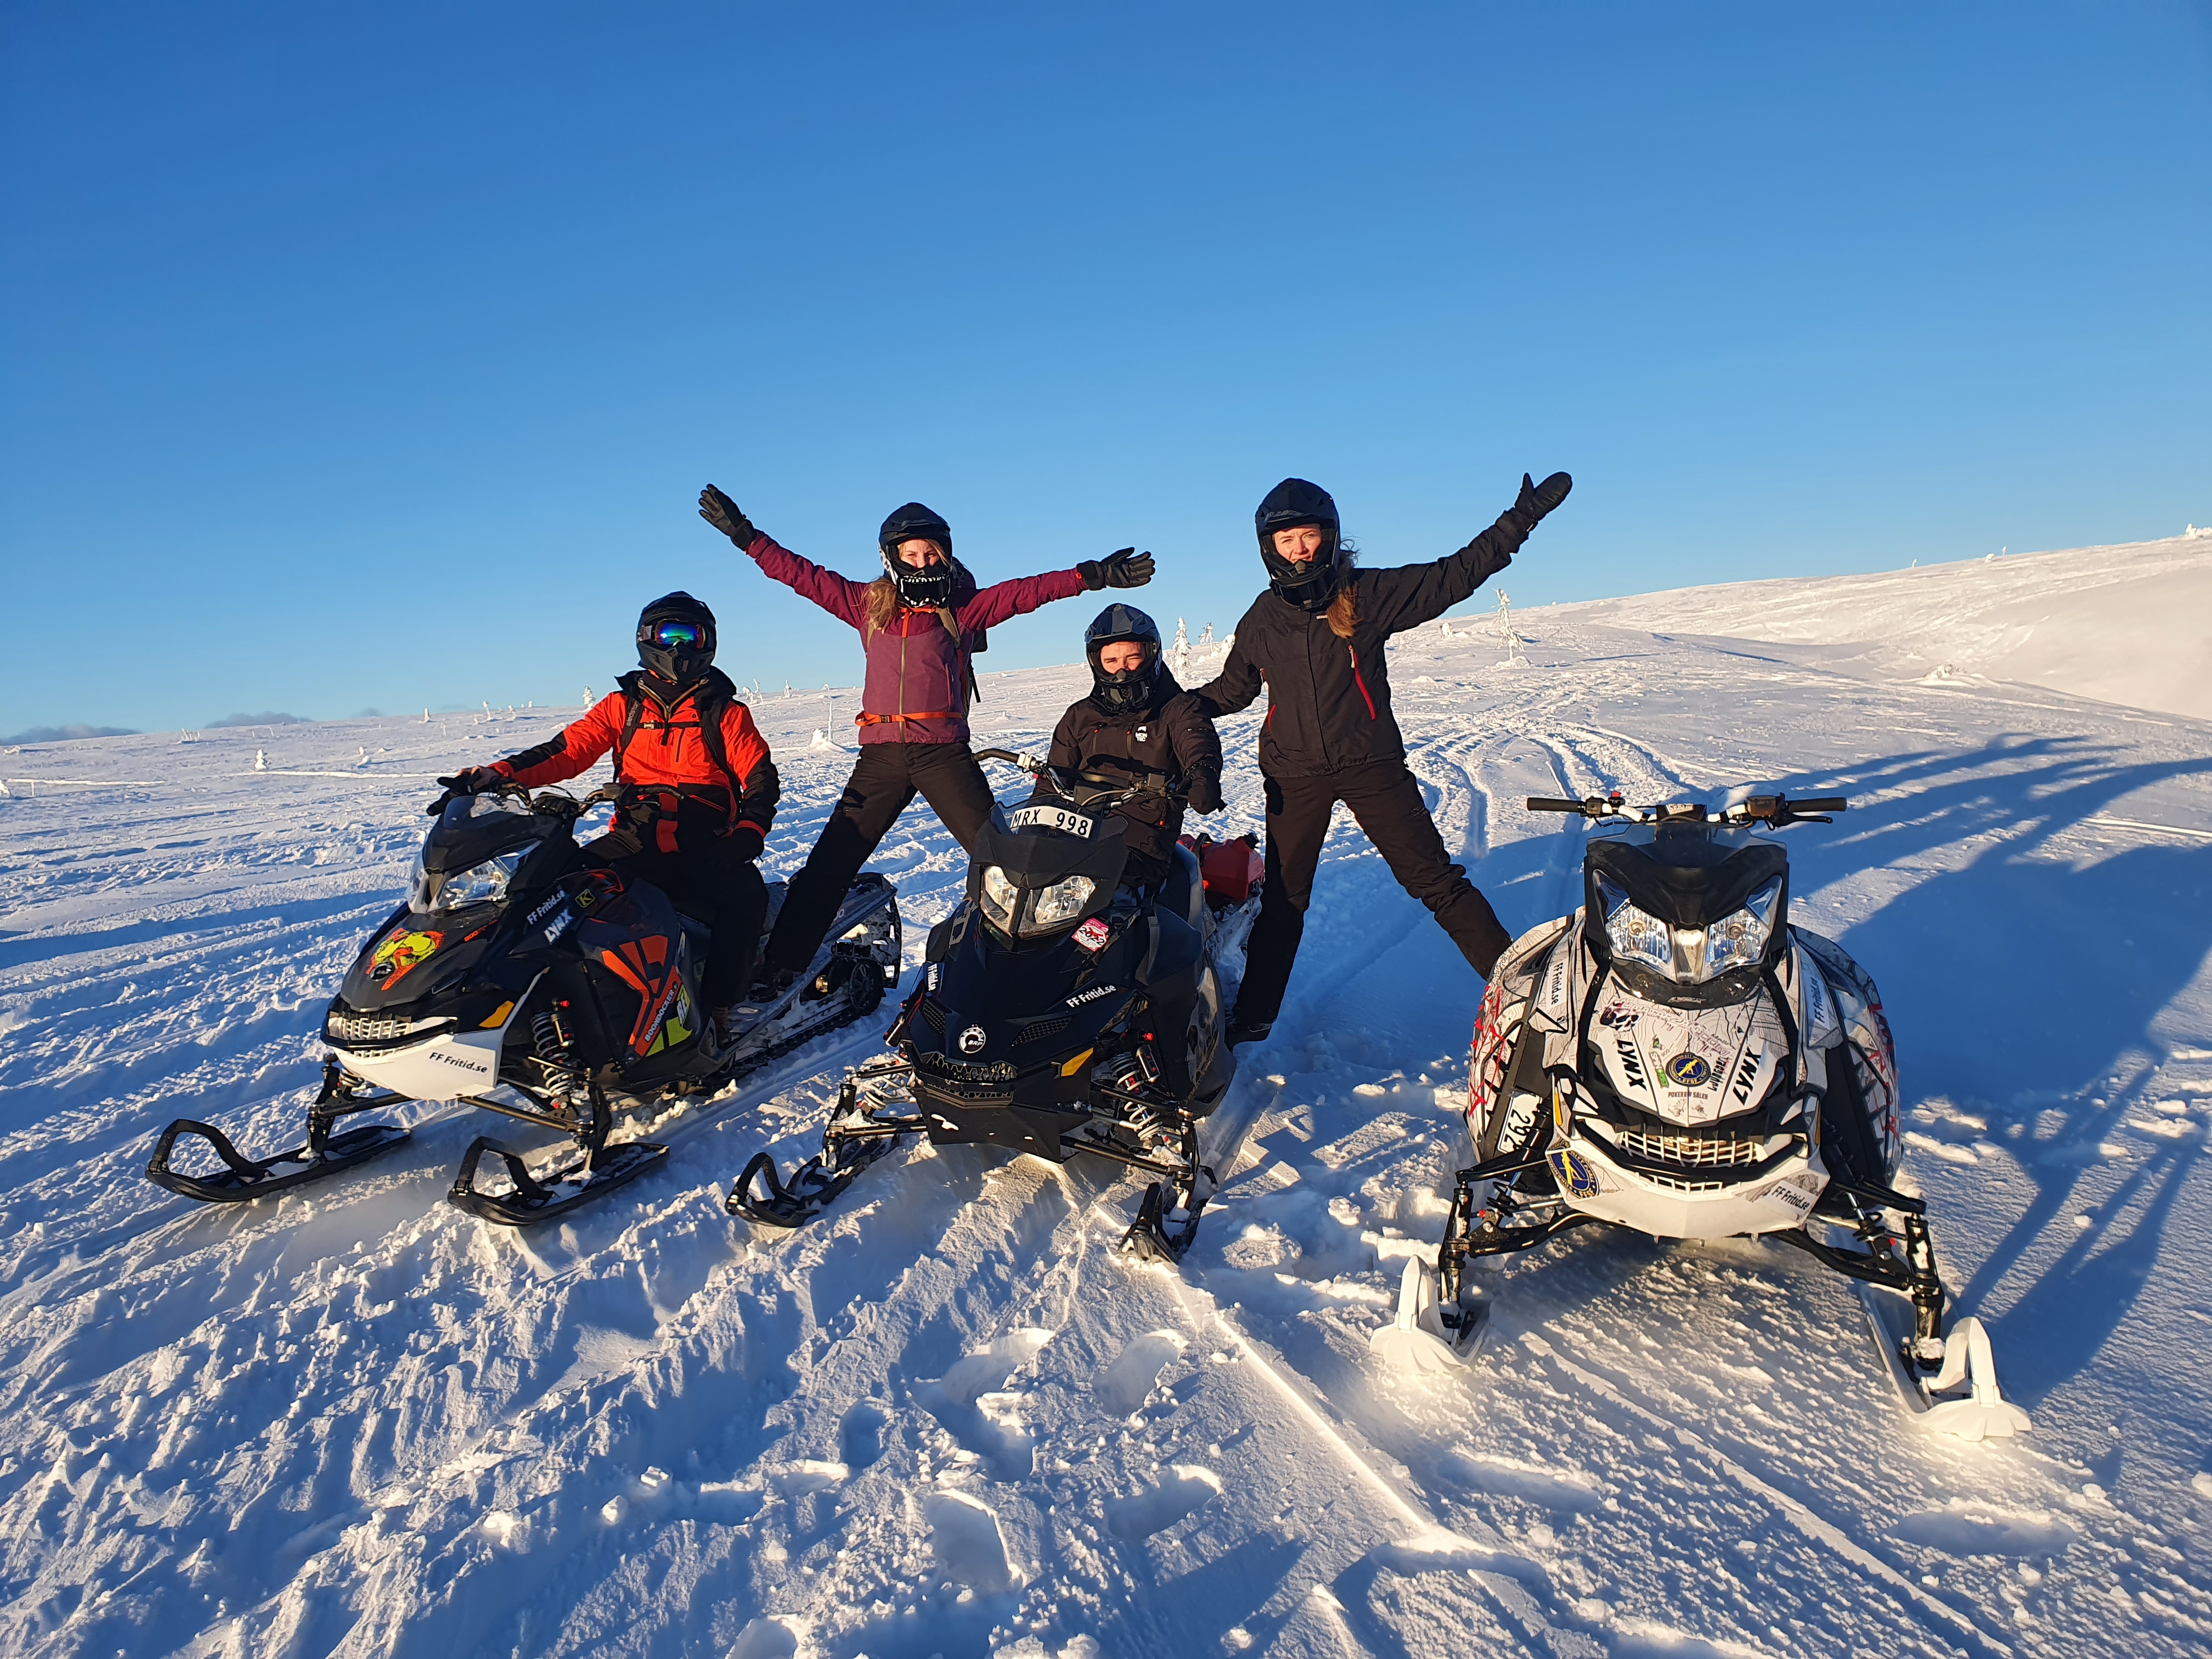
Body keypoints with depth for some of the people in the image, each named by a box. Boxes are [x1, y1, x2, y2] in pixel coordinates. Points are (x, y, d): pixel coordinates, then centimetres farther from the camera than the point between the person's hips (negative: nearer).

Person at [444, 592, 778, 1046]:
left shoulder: (725, 711, 10)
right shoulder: (623, 706, 15)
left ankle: (718, 1007, -22)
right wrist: (501, 774, -12)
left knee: (745, 894, -31)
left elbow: (761, 778, 2)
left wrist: (748, 832, -16)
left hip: (705, 847, -2)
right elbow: (567, 750, 5)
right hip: (635, 841, 2)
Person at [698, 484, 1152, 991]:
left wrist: (1089, 576, -13)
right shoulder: (867, 605, 14)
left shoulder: (965, 606, 7)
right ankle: (779, 968, 10)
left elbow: (1026, 591, -3)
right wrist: (743, 535, 14)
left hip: (944, 753, -2)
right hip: (881, 754, 2)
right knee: (829, 864, 3)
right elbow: (801, 573, 16)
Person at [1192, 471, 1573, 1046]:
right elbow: (1232, 688, 17)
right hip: (1294, 775, 2)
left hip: (1372, 765, -2)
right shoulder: (1260, 621, 4)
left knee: (1435, 879, -1)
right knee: (1283, 900, 10)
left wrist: (1519, 521, -7)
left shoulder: (1369, 594, -3)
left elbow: (1454, 575, -2)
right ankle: (1252, 1016, 22)